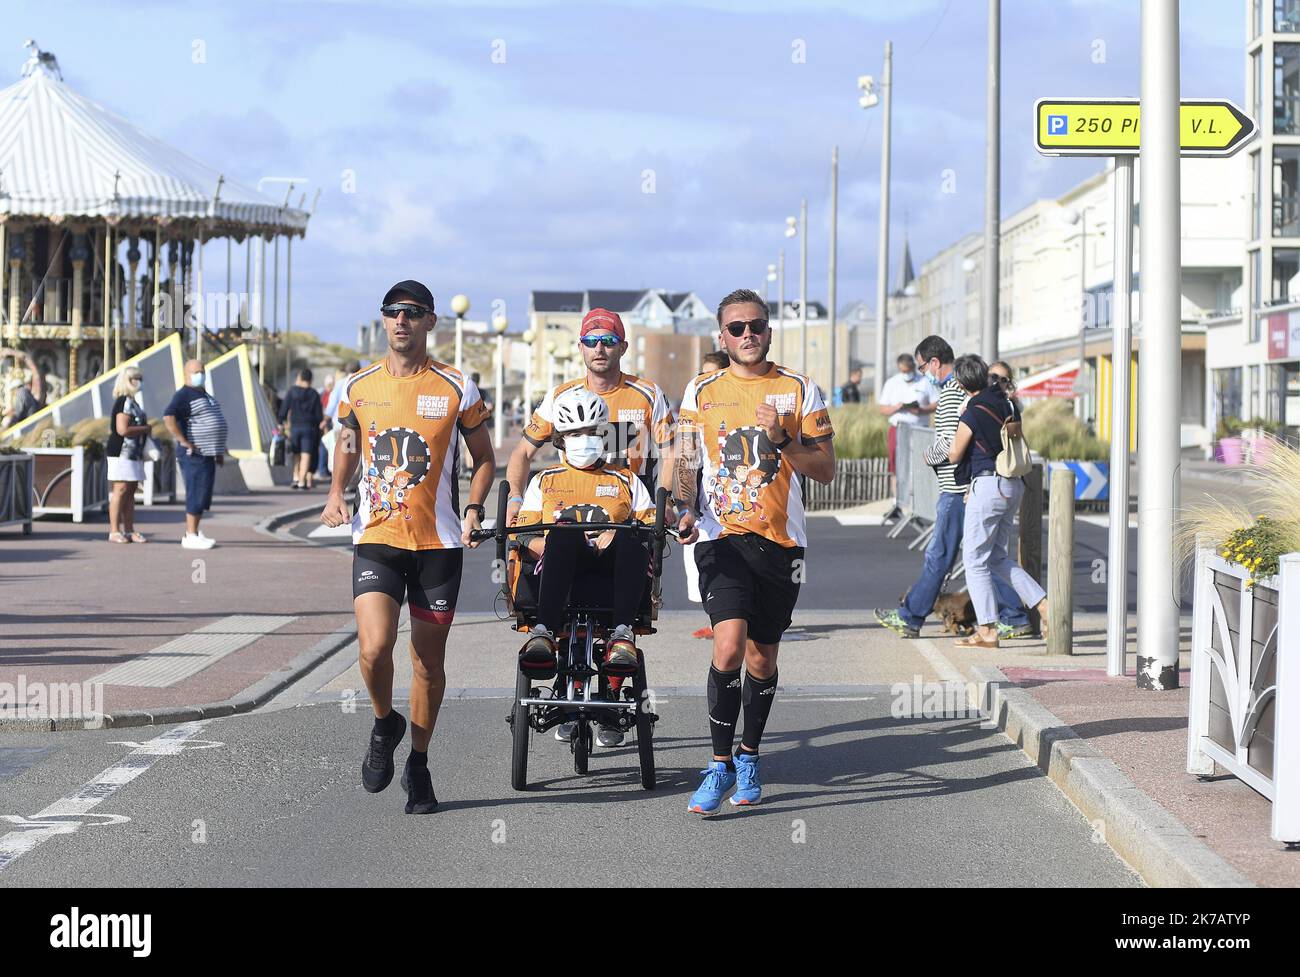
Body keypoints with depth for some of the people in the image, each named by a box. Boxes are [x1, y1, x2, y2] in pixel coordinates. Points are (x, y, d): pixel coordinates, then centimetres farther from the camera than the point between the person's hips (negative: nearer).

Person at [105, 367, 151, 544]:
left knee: (130, 491, 10)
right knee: (121, 489, -9)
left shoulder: (132, 402, 18)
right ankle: (114, 531, -7)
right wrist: (146, 428, -12)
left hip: (133, 453, 10)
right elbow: (123, 429, -24)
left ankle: (129, 530, 12)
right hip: (122, 452, -10)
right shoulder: (125, 402, -14)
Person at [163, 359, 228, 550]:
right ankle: (191, 536, -6)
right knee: (196, 494, -9)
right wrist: (183, 441, -24)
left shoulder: (205, 395, 19)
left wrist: (219, 451, 23)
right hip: (194, 454, -9)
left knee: (204, 496, 12)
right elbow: (168, 417, -26)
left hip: (208, 454, 9)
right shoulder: (184, 395, -12)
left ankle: (195, 532, 19)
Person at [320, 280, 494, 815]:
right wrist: (336, 493, 1)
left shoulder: (456, 389, 0)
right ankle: (384, 724, 13)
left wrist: (474, 509, -6)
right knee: (374, 649, -18)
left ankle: (418, 765, 25)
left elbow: (483, 457, 11)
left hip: (438, 543, 0)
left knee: (429, 661, 7)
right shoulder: (358, 387, 5)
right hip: (376, 538, 0)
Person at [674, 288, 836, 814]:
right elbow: (687, 460, 14)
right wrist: (685, 511, -3)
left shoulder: (800, 390, 3)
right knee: (729, 647, -18)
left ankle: (749, 755, 31)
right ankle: (721, 765, -7)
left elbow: (825, 468, 1)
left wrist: (781, 439, -14)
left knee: (762, 657, 9)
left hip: (780, 540, 1)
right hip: (721, 537, -1)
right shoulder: (701, 391, 6)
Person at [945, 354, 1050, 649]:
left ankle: (987, 631, -1)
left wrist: (961, 418, 6)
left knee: (975, 559, 1)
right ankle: (1043, 605, 7)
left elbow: (954, 456, -5)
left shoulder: (972, 413, -13)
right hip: (1014, 484, 8)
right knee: (997, 557, 18)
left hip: (987, 484, -8)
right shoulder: (1008, 405, 9)